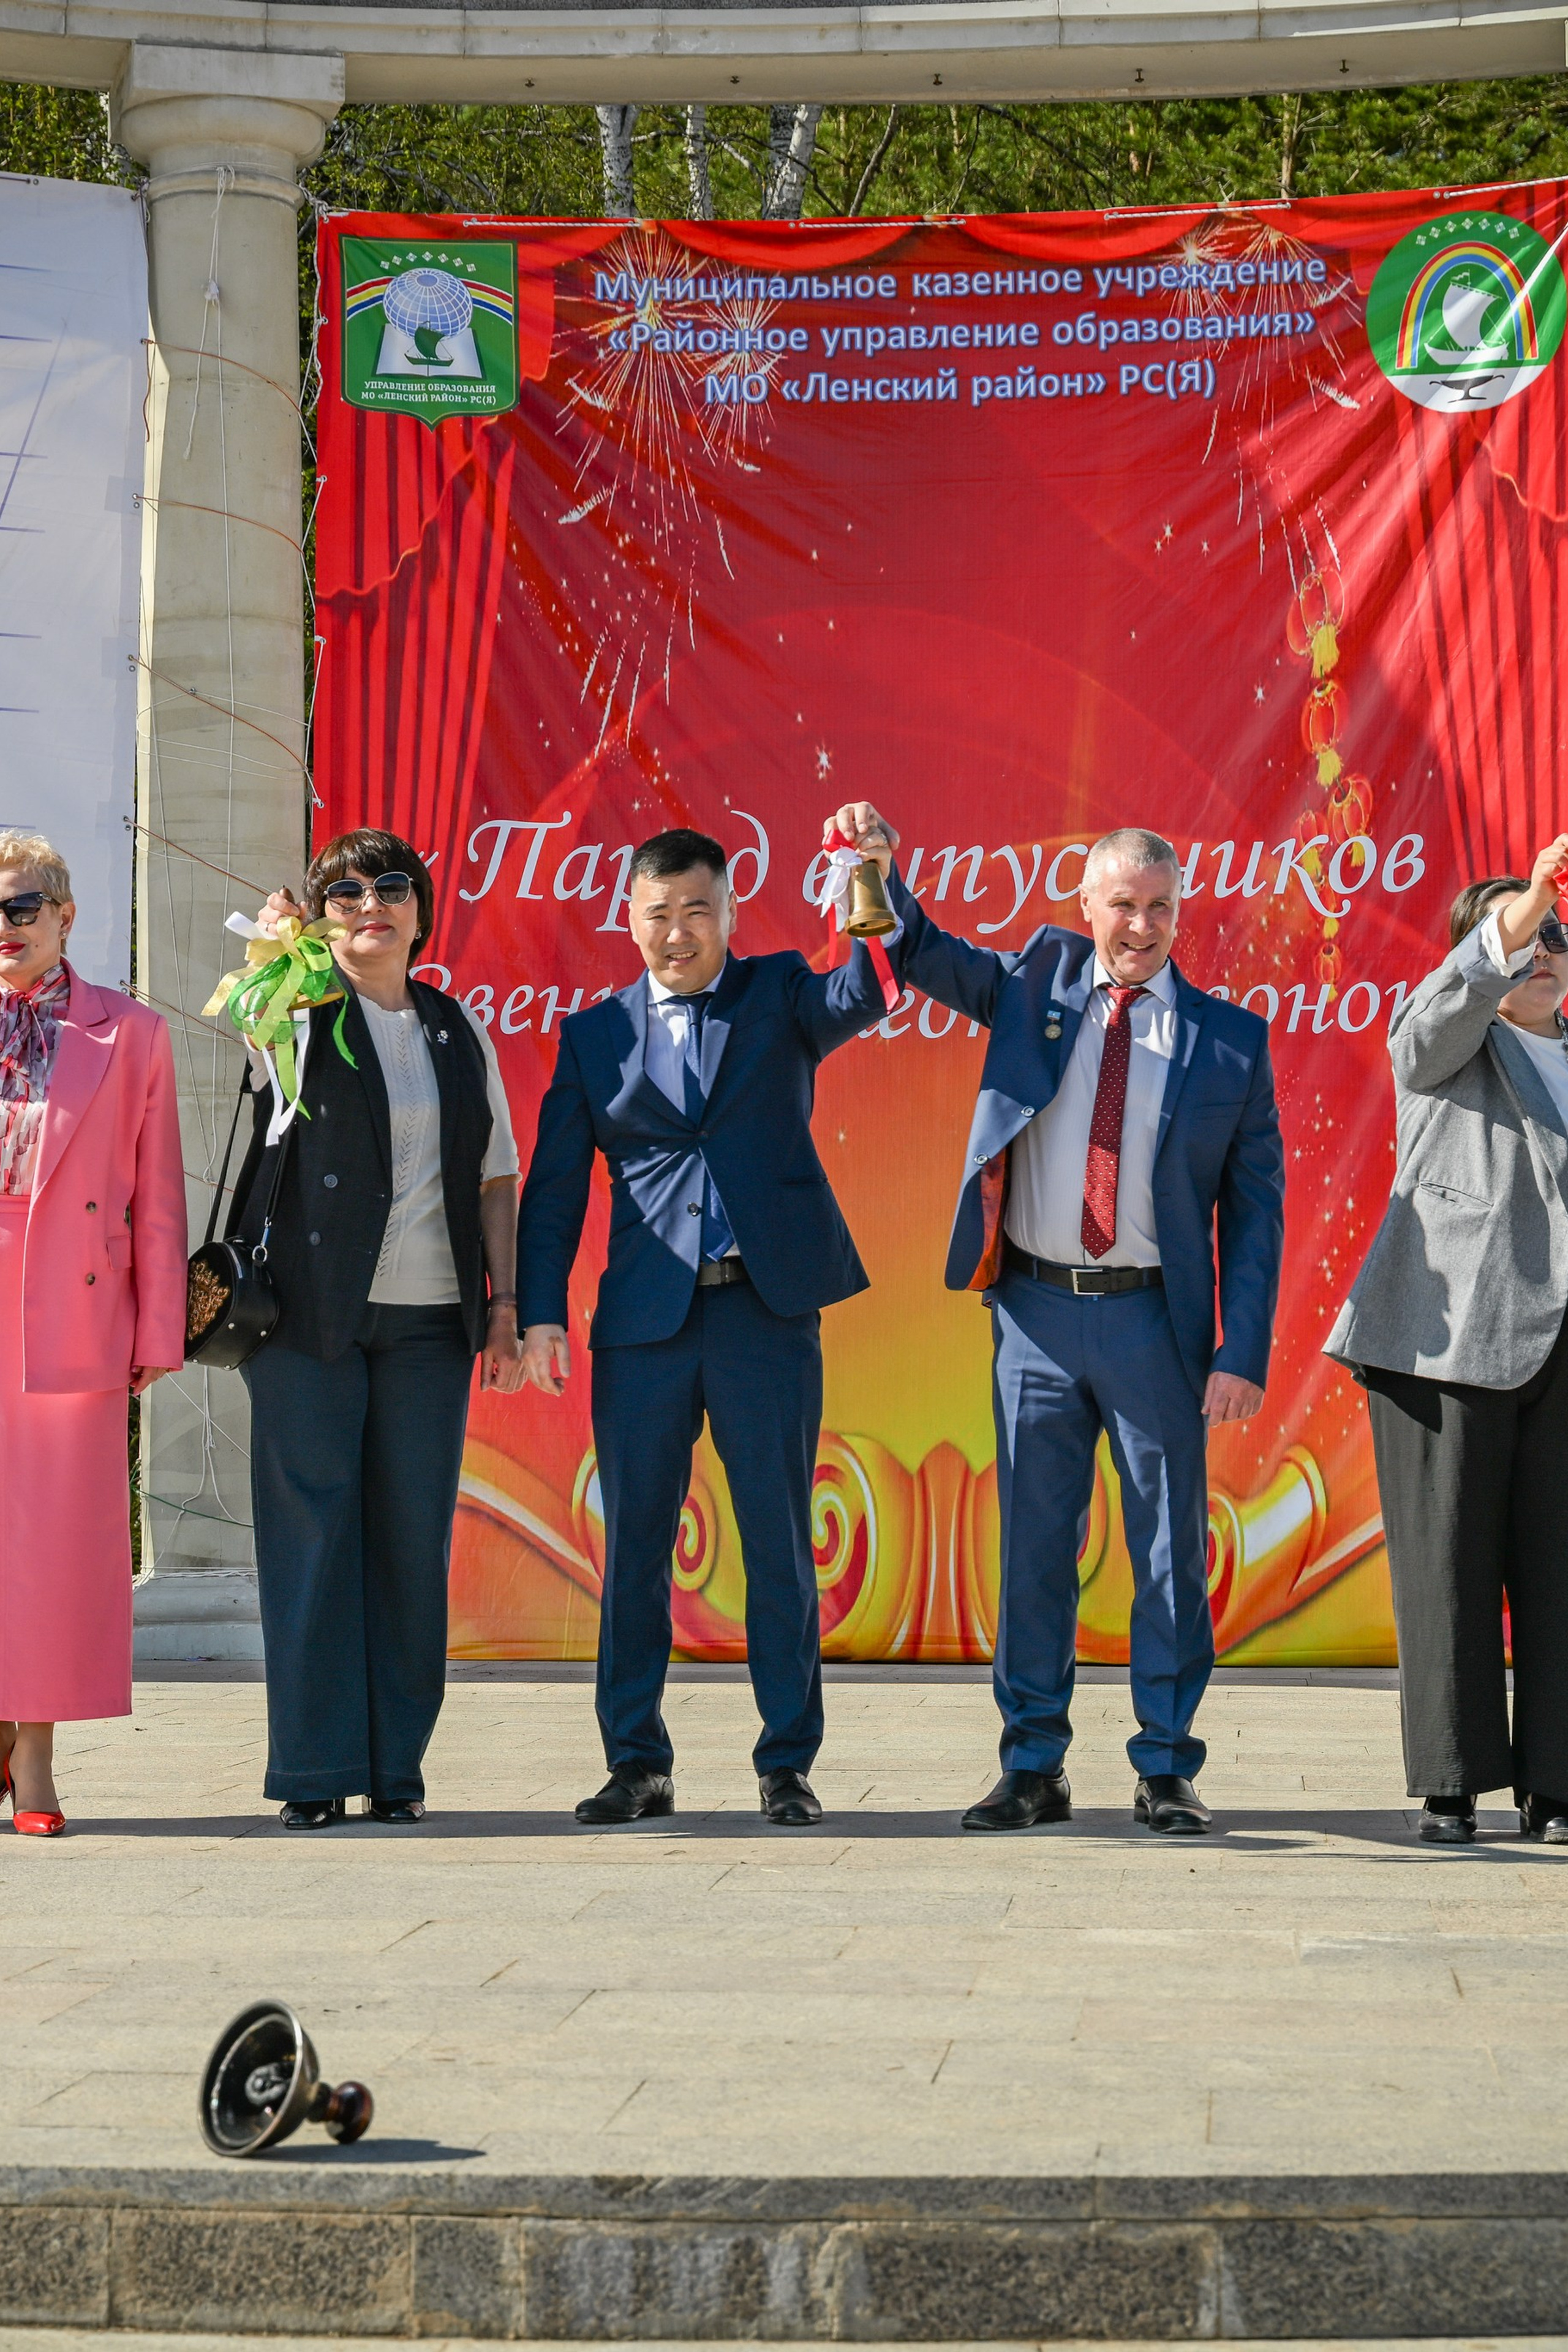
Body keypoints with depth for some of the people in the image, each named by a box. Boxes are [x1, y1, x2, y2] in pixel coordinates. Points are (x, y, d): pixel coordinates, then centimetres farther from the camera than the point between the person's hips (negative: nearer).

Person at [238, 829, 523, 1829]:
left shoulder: (459, 1034, 15)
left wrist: (505, 1305, 8)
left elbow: (495, 1180, 15)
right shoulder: (304, 1015, 7)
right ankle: (315, 1766, 1)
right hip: (311, 1312, -3)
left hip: (428, 1319, 3)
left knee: (413, 1537, 2)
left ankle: (397, 1762, 10)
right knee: (311, 1531, -4)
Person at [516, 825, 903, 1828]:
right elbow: (554, 1186, 8)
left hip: (769, 1310, -1)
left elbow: (863, 994, -14)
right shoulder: (596, 1034, 11)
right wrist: (541, 1314, -2)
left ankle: (788, 1763, 11)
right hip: (644, 1323, 2)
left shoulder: (779, 994, 8)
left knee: (781, 1544, 3)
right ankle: (638, 1763, 15)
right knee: (634, 1546, 5)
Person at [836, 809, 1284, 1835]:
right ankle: (1034, 1768, 14)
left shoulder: (1230, 1039, 3)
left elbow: (1256, 1205, 2)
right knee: (1034, 1545, 6)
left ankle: (1167, 1770, 12)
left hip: (1152, 1318, -1)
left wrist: (1243, 1354, -6)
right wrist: (880, 872, -13)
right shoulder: (1040, 978, 8)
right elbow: (928, 957, 9)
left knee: (1171, 1548, 3)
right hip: (1036, 1309, 2)